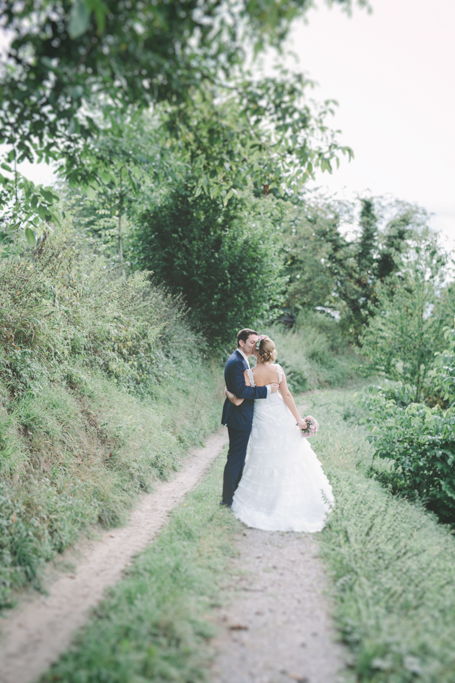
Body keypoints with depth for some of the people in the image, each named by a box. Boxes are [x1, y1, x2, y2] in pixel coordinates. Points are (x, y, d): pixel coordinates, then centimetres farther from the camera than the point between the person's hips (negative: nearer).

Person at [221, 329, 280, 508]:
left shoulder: (240, 360, 14)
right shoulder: (236, 362, -20)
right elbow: (241, 390, -28)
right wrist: (266, 389, -25)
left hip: (241, 417, 11)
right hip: (239, 418, -11)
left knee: (238, 457, 20)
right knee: (236, 458, -2)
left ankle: (236, 492, 32)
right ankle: (228, 499, 8)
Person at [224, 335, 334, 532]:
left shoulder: (249, 374, -18)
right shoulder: (278, 370, -10)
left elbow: (238, 401, -17)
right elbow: (286, 395, -8)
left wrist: (228, 393, 5)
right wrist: (298, 419, 0)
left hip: (263, 420, -2)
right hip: (282, 418, 2)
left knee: (265, 461, 12)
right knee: (289, 457, 17)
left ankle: (265, 502, 23)